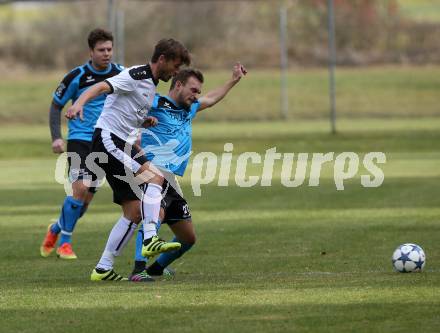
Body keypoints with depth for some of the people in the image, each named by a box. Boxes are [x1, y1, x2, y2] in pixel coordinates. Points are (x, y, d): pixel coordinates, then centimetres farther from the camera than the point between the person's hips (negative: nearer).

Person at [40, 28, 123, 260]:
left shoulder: (121, 74, 0)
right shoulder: (77, 76, -9)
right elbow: (56, 106, 1)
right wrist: (56, 137, -10)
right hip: (79, 139, -4)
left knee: (86, 199, 4)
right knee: (80, 188, -20)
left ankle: (56, 229, 30)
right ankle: (64, 243, -7)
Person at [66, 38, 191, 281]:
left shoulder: (151, 85, 20)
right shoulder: (136, 76, -10)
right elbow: (102, 87, -24)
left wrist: (145, 122, 10)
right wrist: (79, 103, -43)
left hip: (124, 146, 10)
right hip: (108, 140, -10)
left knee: (134, 212, 5)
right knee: (154, 176, -27)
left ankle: (103, 269, 9)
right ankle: (150, 240, -33)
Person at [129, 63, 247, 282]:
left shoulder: (189, 109, 24)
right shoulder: (157, 104, -3)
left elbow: (210, 99, 43)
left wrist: (234, 80, 49)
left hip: (171, 181, 9)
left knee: (188, 238, 14)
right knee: (156, 213, -35)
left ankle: (157, 268, 36)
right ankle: (138, 270, -43)